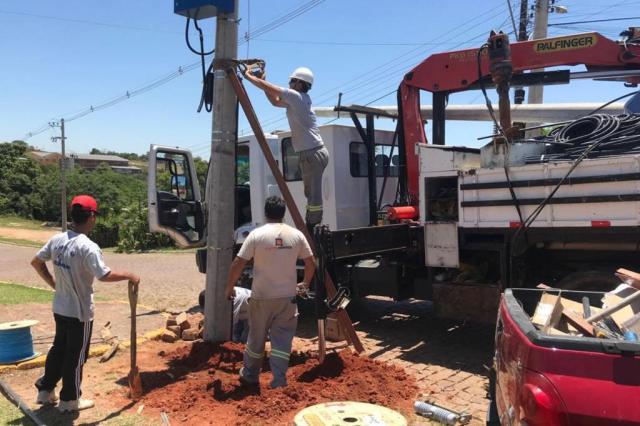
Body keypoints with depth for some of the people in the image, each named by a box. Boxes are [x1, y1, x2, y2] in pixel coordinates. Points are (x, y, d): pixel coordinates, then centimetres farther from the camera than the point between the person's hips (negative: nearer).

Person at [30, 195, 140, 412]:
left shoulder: (57, 239, -1)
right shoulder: (88, 247, -24)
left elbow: (36, 262, 10)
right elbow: (105, 275, -29)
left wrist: (53, 283, 16)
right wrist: (129, 276, -14)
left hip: (60, 308, 8)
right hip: (80, 312, -7)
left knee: (58, 348, 24)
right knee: (76, 355, 8)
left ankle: (45, 389, 35)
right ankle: (70, 399, 20)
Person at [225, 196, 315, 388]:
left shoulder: (256, 234, -8)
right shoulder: (296, 235, 0)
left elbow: (237, 264, -9)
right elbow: (311, 263, 7)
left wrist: (229, 287, 5)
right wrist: (305, 283, 25)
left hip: (261, 297, -1)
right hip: (287, 296, 1)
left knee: (256, 337, 15)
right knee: (282, 340, 7)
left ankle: (250, 375, 31)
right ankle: (279, 381, 5)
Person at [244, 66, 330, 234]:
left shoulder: (296, 96, -9)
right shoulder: (299, 99, 20)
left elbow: (267, 87, -7)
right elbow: (275, 101, 29)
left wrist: (249, 76, 7)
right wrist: (262, 80, 25)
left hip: (312, 154, -10)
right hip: (314, 153, 10)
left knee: (314, 194, -10)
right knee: (311, 193, 14)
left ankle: (312, 231, -9)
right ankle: (310, 229, 20)